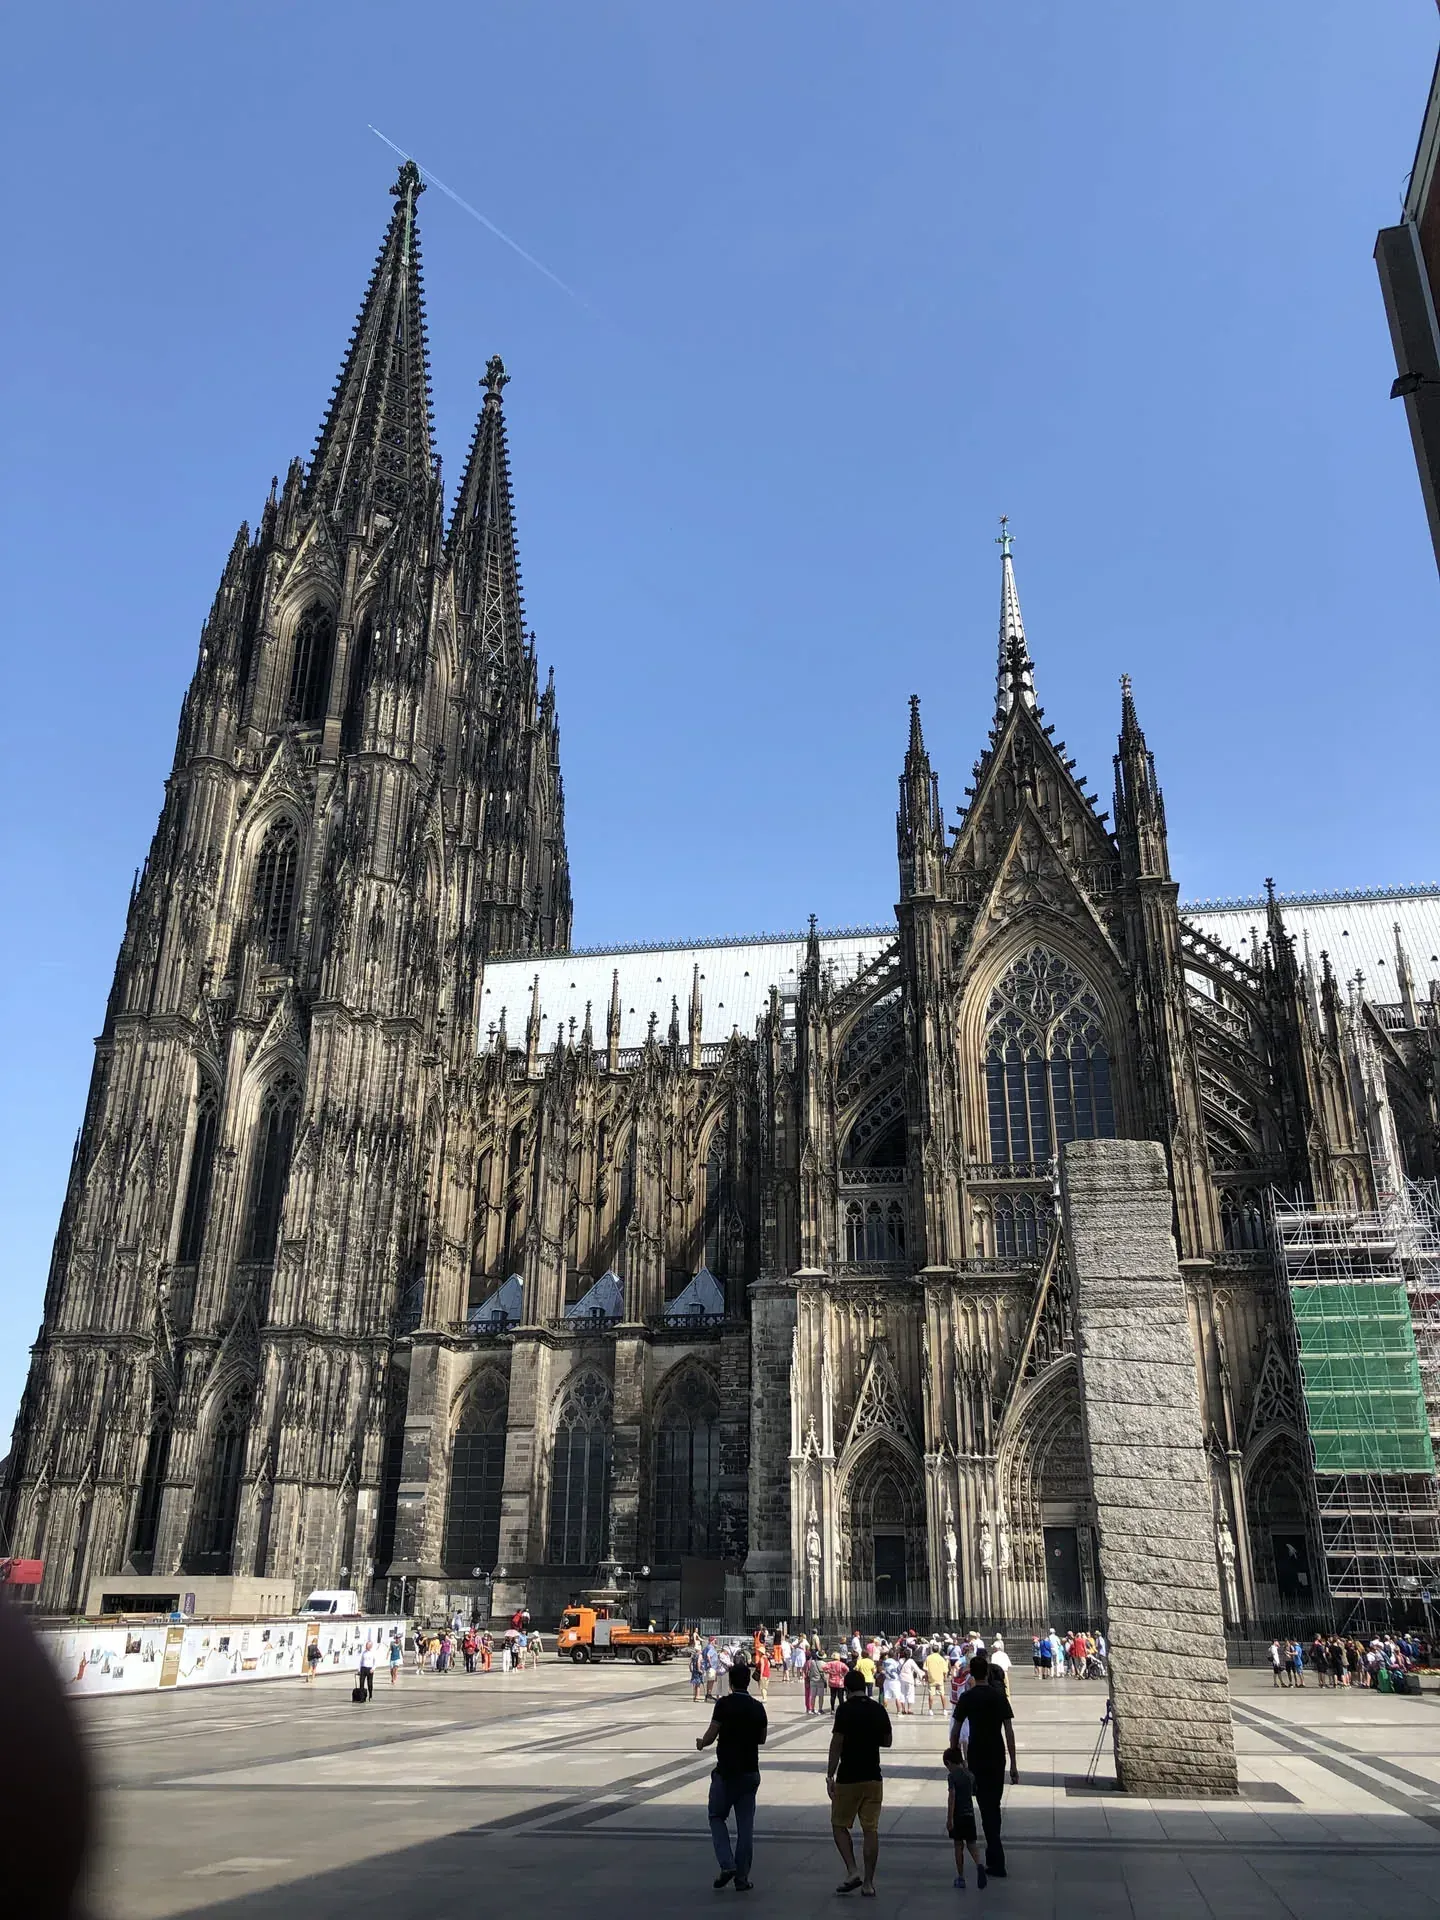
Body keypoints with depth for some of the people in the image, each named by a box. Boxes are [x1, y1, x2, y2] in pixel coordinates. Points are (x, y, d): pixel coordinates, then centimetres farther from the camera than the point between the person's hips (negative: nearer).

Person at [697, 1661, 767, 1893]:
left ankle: (726, 1865, -2)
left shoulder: (724, 1704, -12)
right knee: (745, 1824, 8)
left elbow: (710, 1737, -11)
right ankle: (742, 1877, 9)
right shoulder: (757, 1708, 4)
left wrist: (701, 1743, 10)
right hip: (750, 1772, 4)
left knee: (717, 1817, 12)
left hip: (726, 1771, -4)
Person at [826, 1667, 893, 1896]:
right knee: (870, 1830, 8)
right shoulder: (879, 1709, 3)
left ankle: (852, 1872, -2)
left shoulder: (845, 1710, -13)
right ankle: (868, 1882, 8)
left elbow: (836, 1744, -14)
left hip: (848, 1778, -4)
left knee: (839, 1826, 10)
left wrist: (830, 1776, -8)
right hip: (873, 1777, 5)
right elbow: (887, 1741, 14)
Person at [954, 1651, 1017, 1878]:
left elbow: (955, 1732, -5)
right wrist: (1014, 1766, -1)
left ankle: (997, 1862, -6)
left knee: (986, 1808, 0)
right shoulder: (999, 1696, -2)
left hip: (976, 1759, -2)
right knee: (994, 1806, 18)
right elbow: (1009, 1731, -5)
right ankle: (993, 1855, 28)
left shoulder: (967, 1698, -6)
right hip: (997, 1757, 2)